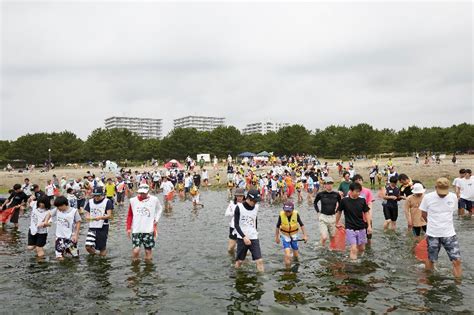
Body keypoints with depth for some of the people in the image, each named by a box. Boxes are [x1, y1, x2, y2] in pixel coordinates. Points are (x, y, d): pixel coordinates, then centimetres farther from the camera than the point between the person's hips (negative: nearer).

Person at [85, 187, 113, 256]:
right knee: (88, 246, -8)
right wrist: (89, 218, -15)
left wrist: (100, 217, -29)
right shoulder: (90, 202, 9)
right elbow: (87, 215, 9)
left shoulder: (107, 201, -5)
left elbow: (109, 215, -11)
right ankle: (93, 256, 21)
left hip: (103, 228, -3)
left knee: (102, 248, 2)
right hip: (92, 227, 3)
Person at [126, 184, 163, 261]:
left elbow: (159, 209, 17)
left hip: (149, 230, 0)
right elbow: (130, 215, 8)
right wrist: (128, 228, 5)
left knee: (148, 251, 5)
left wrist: (156, 220, 7)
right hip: (136, 230, 0)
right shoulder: (133, 200, -1)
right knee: (136, 250, -11)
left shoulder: (154, 200, -2)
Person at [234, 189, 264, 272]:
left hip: (254, 238, 3)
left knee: (259, 260, -7)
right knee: (239, 261, 9)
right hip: (242, 238, -3)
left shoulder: (256, 207, 2)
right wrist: (244, 237, -22)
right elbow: (236, 224, -13)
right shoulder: (239, 207, -12)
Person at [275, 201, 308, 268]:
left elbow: (301, 225, -8)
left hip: (294, 235, 2)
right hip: (285, 236, -1)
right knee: (287, 256, -14)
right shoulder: (281, 215, -22)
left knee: (296, 254, 16)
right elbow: (278, 226, -6)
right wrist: (276, 237, 3)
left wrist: (305, 235, -7)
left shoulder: (296, 214, -22)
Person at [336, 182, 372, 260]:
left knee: (362, 248, 12)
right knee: (354, 249, -12)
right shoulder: (344, 201, -10)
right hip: (350, 228, -4)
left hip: (361, 228, 4)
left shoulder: (362, 201, -3)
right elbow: (339, 212, 4)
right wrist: (337, 223, 14)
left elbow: (366, 213, 5)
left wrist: (369, 226, 0)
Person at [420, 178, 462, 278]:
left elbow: (452, 212, 11)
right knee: (431, 259, 11)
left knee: (457, 260, -3)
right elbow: (424, 214, 2)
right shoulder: (427, 197, -12)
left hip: (449, 233, 2)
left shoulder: (453, 197, -5)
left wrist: (442, 223, 11)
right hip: (432, 234, -1)